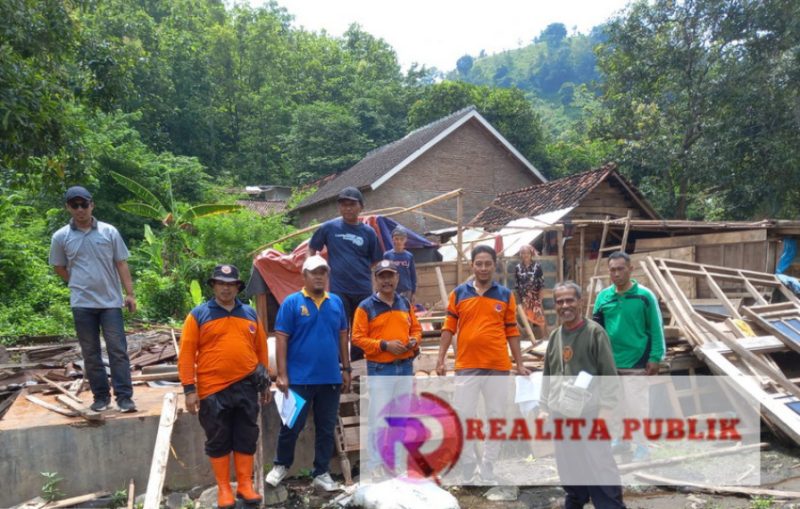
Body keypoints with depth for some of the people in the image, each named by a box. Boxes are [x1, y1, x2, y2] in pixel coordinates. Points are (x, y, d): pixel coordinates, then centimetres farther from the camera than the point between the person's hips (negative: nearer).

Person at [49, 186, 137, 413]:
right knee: (90, 353, 8)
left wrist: (130, 293, -3)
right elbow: (59, 268, 14)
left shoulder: (109, 232, 0)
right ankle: (100, 396, 18)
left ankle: (124, 396, 1)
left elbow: (121, 264, 2)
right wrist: (80, 285, 8)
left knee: (118, 350, -2)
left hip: (111, 301, -1)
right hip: (82, 304, 1)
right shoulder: (61, 237, 1)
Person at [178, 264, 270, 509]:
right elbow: (186, 354, -5)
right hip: (213, 390, -3)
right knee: (218, 441, 9)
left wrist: (265, 382, 13)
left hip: (246, 387, 3)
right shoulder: (198, 315, -2)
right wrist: (189, 389, -9)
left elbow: (261, 349, 14)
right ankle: (224, 488, 21)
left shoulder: (250, 314, 9)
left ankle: (245, 485, 22)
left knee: (246, 439, 9)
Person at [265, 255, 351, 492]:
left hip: (331, 378, 4)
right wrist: (282, 374, -12)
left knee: (326, 429, 11)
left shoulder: (336, 302, 6)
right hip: (299, 378, -3)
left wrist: (346, 369, 10)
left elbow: (343, 336, 12)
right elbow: (281, 339, -8)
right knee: (292, 426, 9)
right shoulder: (292, 302, -6)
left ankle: (321, 473, 25)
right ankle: (281, 465, 33)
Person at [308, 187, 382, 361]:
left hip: (364, 290, 2)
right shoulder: (329, 227, -1)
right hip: (338, 290, -2)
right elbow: (312, 250, 10)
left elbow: (375, 262, 8)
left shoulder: (368, 232, 2)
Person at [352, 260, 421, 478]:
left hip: (405, 367, 5)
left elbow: (416, 328, 17)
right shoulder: (366, 307, -6)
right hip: (379, 370, -5)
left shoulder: (405, 303, 10)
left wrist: (414, 341, -5)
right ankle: (374, 464, 8)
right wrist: (384, 345, -19)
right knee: (379, 417, -3)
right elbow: (358, 338, -10)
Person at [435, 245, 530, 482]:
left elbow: (512, 332, 8)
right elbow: (449, 328, 5)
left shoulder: (506, 295, 5)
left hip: (498, 366, 1)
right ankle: (468, 464, 20)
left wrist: (519, 364, 5)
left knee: (496, 417, 8)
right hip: (466, 366, 0)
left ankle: (488, 468, 22)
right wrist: (441, 359, -1)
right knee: (463, 417, 3)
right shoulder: (459, 293, 4)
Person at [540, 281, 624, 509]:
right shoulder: (554, 336, 11)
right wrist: (543, 409, 13)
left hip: (589, 414, -5)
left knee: (601, 471, -4)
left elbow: (609, 376, -8)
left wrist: (605, 412, -13)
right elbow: (547, 377, 17)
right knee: (569, 471, 14)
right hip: (560, 416, 5)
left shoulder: (594, 332, -6)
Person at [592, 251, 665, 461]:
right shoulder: (603, 296, 1)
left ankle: (642, 445, 18)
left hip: (636, 362, -4)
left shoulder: (644, 296, -10)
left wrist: (655, 357, -10)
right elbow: (595, 326, 9)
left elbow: (656, 329, -7)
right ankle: (620, 438, 34)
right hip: (610, 361, 4)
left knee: (637, 405, 1)